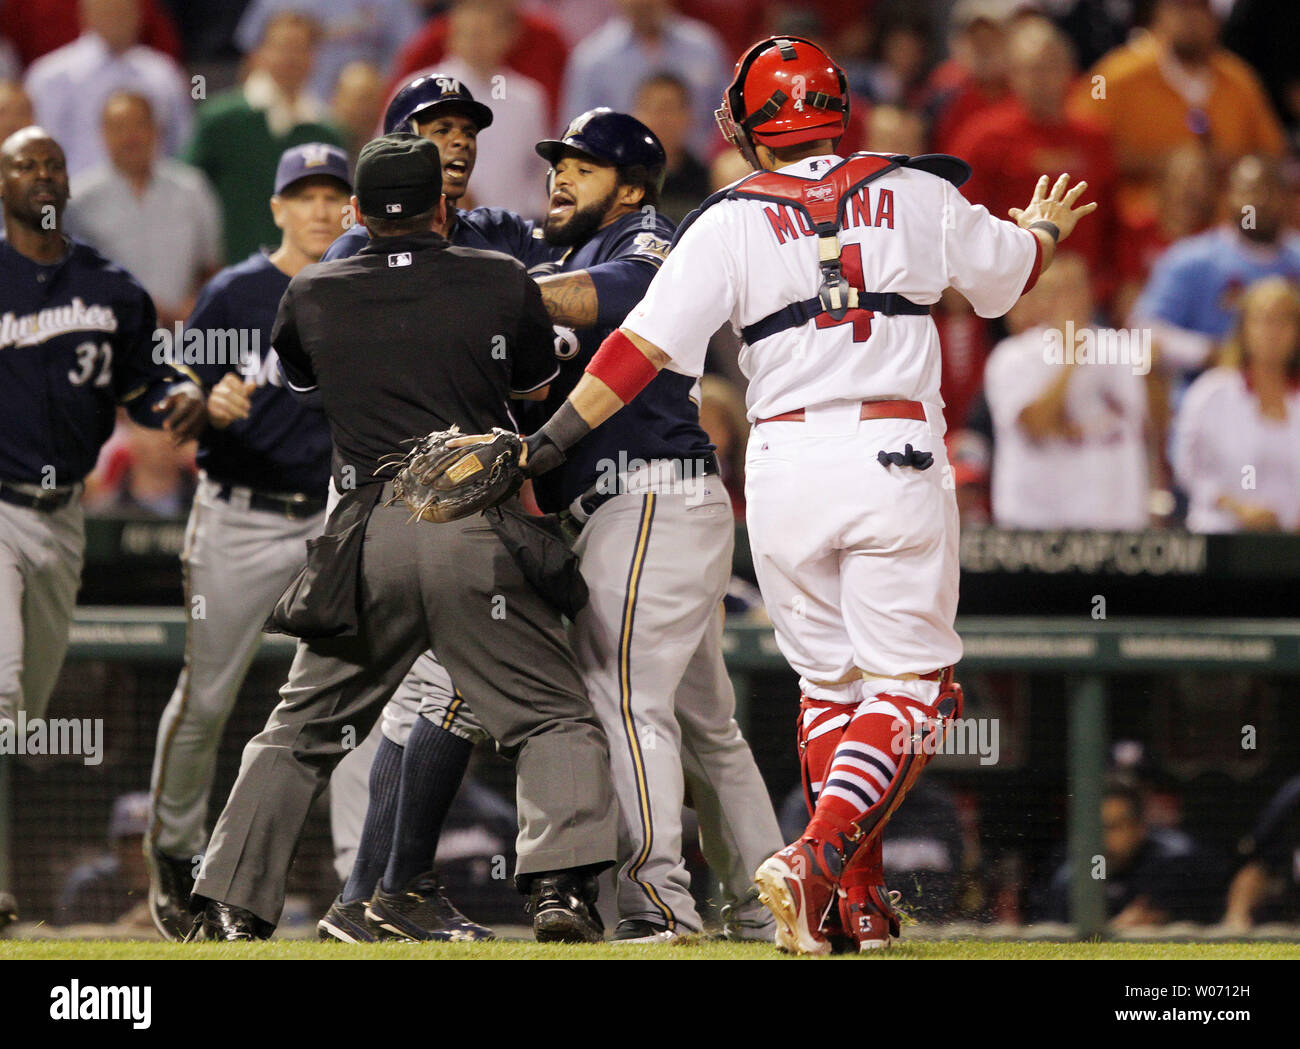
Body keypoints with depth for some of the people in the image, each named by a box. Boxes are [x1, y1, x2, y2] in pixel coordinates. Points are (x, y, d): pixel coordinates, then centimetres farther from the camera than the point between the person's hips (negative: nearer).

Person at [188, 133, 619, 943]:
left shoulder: (312, 297, 9)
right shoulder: (501, 282, 4)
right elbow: (537, 386, 21)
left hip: (368, 534, 2)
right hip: (478, 530, -2)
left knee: (302, 730, 13)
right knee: (557, 717, 2)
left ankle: (232, 907, 9)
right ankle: (562, 885, -18)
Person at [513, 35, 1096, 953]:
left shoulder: (732, 222, 2)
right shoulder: (920, 197, 7)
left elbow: (642, 346, -5)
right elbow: (1008, 272, 25)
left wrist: (542, 447, 0)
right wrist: (1047, 229, 49)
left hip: (785, 466, 1)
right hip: (897, 462, -1)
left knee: (830, 682, 15)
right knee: (911, 685, 2)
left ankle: (861, 905, 12)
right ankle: (816, 862, -19)